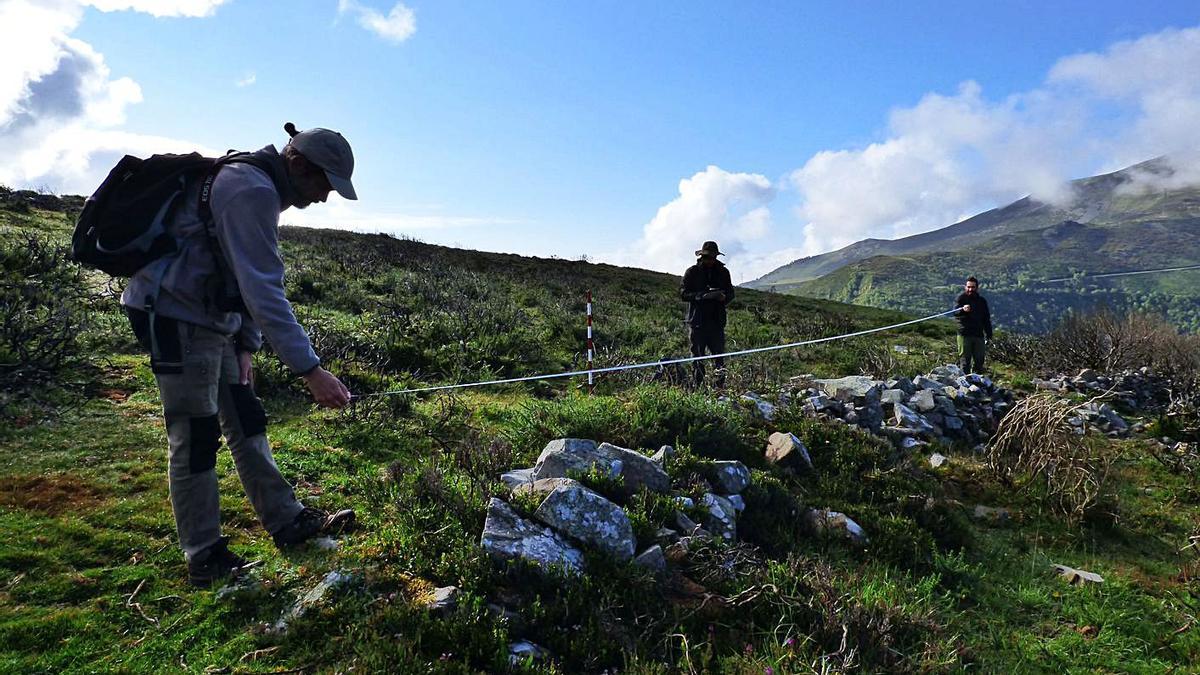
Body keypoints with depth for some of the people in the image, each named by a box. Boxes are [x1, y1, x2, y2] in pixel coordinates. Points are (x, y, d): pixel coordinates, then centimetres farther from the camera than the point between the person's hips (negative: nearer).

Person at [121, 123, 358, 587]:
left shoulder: (258, 190, 12)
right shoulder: (252, 192, -21)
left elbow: (252, 283, 16)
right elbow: (264, 292, -30)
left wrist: (245, 346, 13)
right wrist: (310, 370, -32)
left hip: (208, 320, 10)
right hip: (176, 317, -10)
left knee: (245, 421, 10)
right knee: (195, 436, -3)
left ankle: (288, 522, 18)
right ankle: (203, 559, 10)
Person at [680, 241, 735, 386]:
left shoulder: (723, 272, 13)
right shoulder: (692, 272, 2)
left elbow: (731, 293, 15)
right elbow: (683, 293, -5)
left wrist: (723, 297, -9)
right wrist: (703, 295, -19)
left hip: (717, 321, 3)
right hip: (697, 321, -2)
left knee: (720, 356, 2)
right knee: (697, 357, 1)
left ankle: (720, 386, 8)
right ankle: (698, 387, 6)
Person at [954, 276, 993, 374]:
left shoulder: (981, 301, 15)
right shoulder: (961, 298, 0)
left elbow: (987, 319, 21)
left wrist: (988, 334, 13)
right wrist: (963, 309, -43)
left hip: (979, 335, 5)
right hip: (964, 334, -5)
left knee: (979, 360, 7)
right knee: (965, 360, -4)